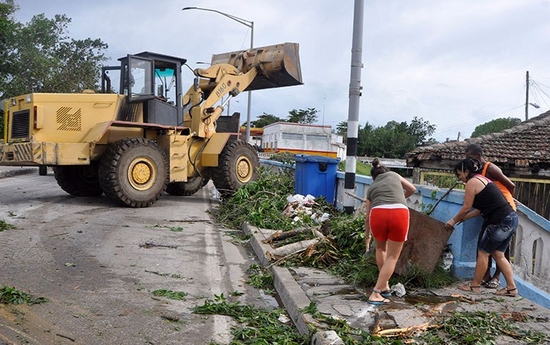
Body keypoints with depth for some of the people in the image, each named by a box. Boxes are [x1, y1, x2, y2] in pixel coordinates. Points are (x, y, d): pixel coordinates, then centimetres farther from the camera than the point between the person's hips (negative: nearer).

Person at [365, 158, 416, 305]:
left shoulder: (371, 188, 30)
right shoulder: (393, 175, 29)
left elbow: (367, 216, 34)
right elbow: (412, 189, 39)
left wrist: (367, 237, 46)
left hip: (378, 213, 1)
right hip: (399, 212, -1)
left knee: (381, 248, 30)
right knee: (392, 256, 10)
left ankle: (385, 286, 34)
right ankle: (376, 294, 5)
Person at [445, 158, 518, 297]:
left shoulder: (472, 182, -8)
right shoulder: (482, 179, 20)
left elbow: (466, 208, -6)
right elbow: (480, 209, 20)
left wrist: (454, 221, 9)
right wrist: (462, 219, 22)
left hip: (500, 222, -9)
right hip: (511, 219, 9)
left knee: (483, 252, 3)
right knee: (498, 254, 14)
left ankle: (475, 285, 14)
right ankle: (511, 288, 14)